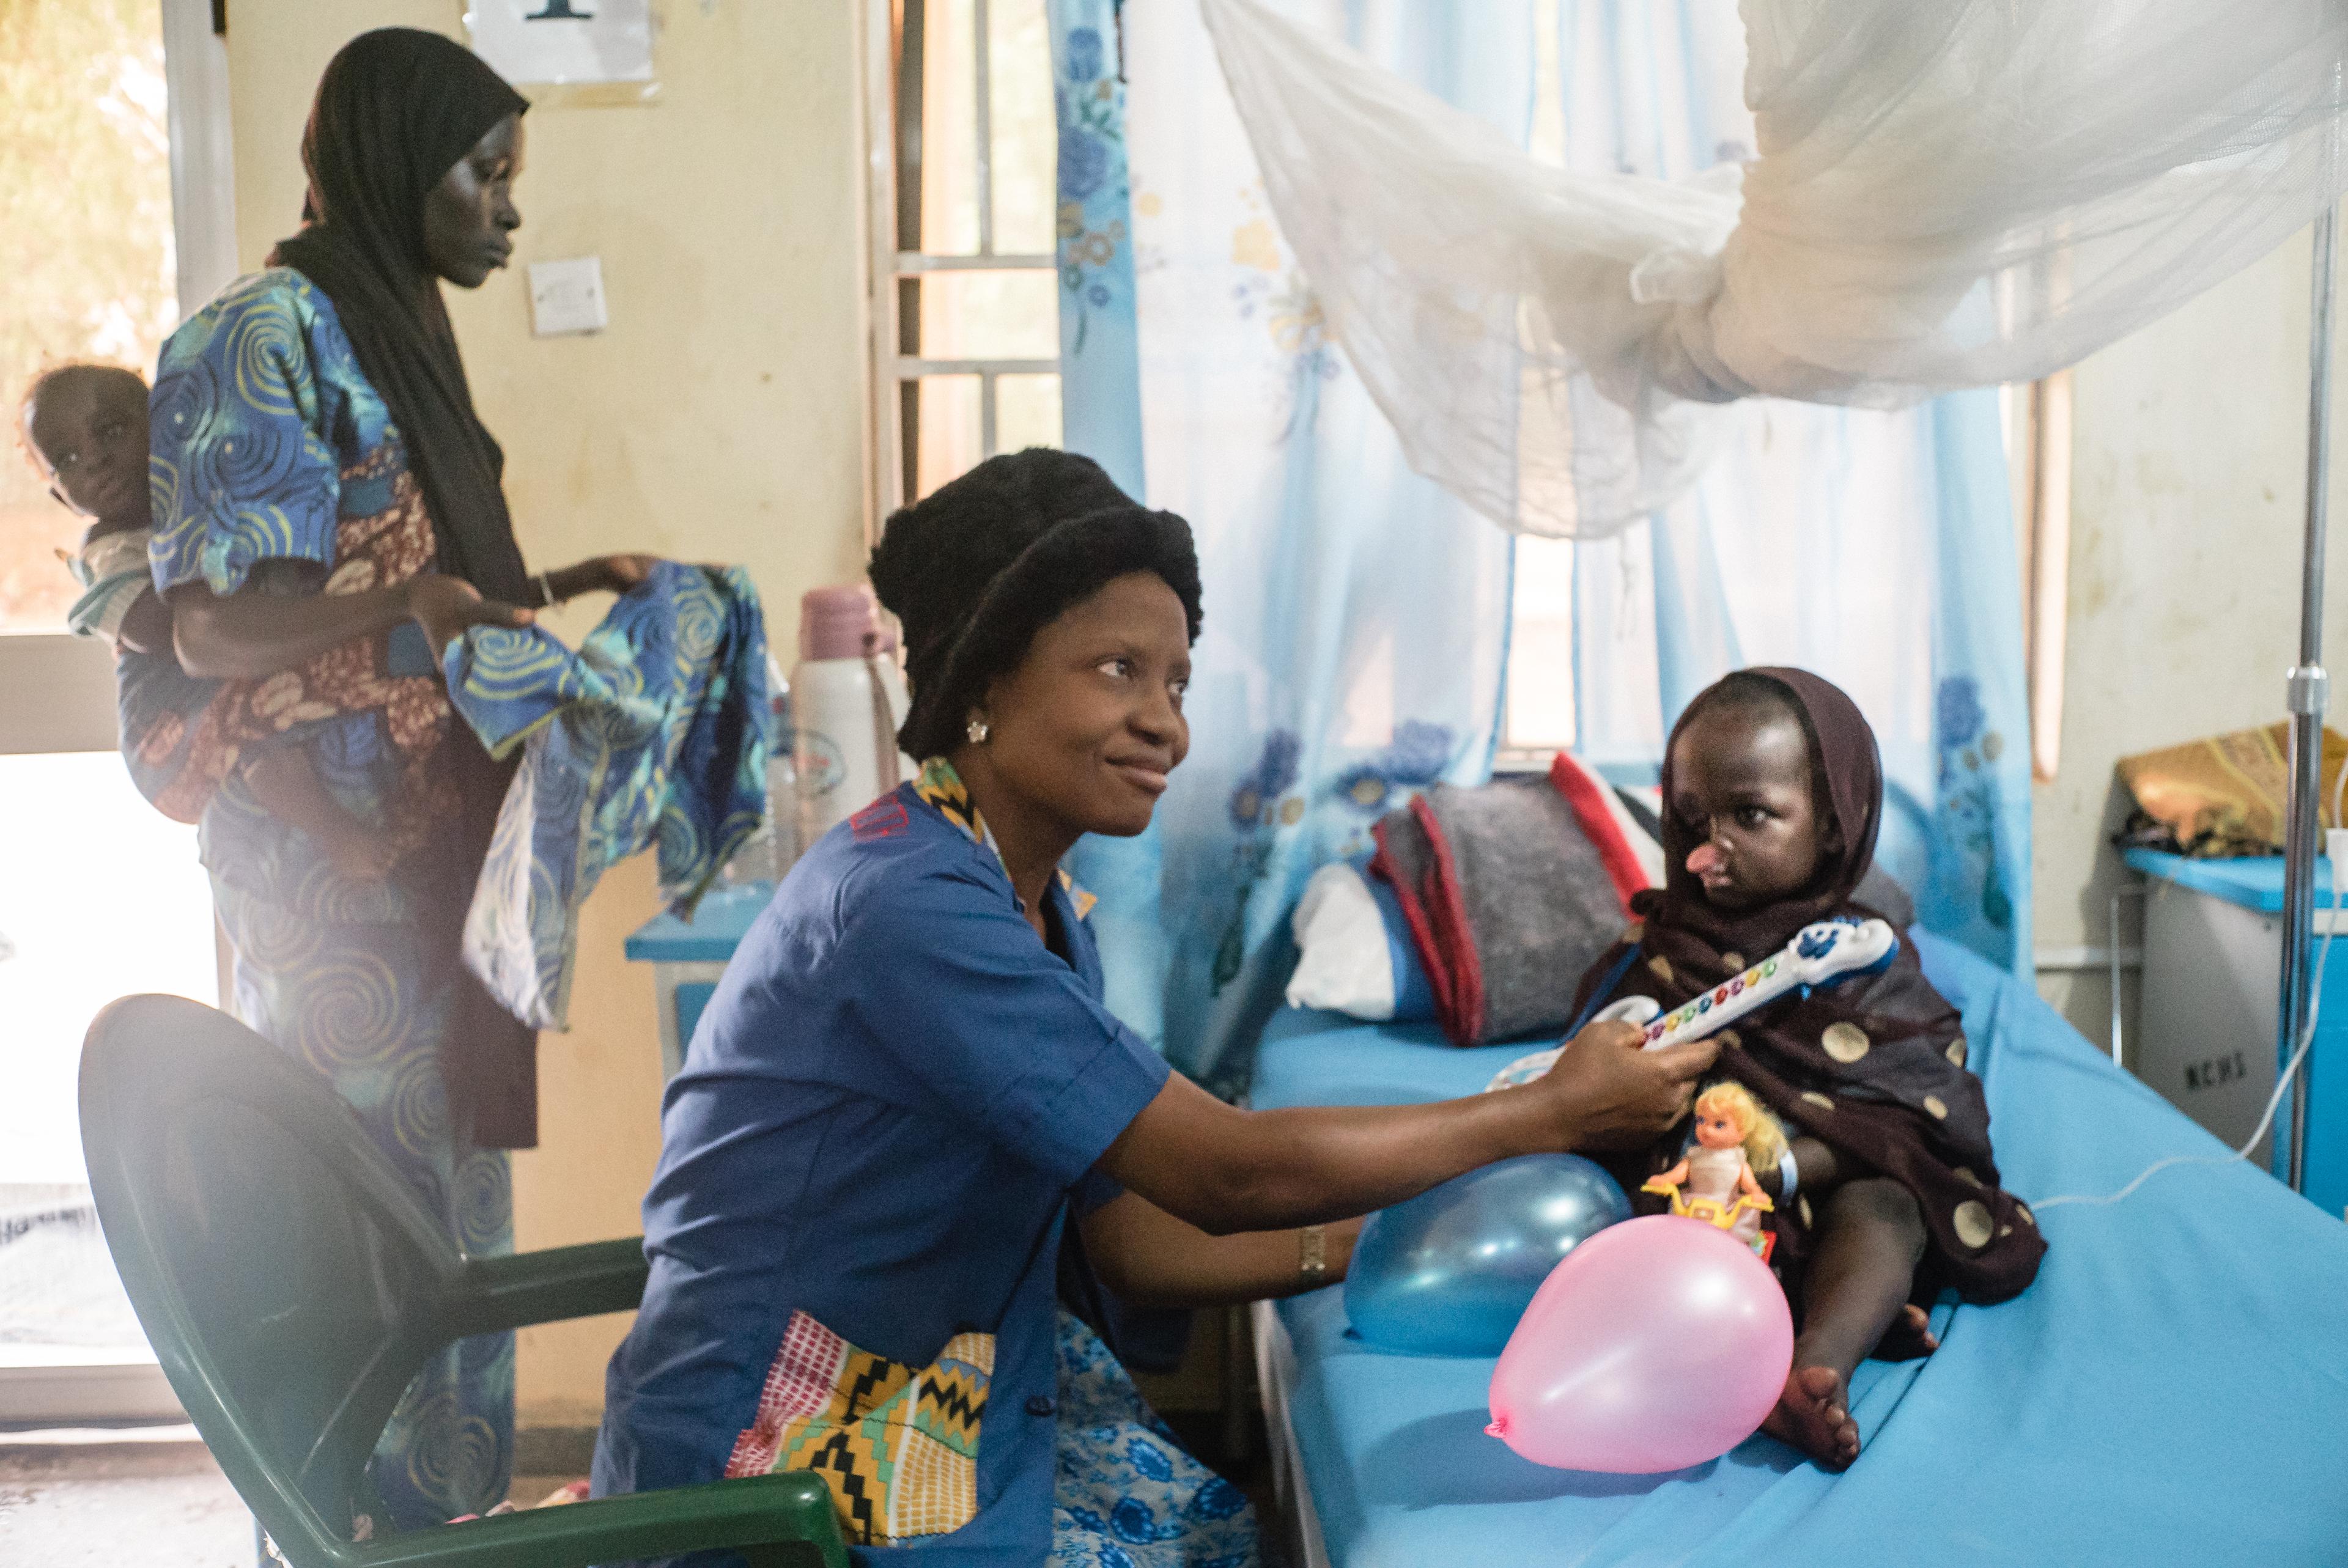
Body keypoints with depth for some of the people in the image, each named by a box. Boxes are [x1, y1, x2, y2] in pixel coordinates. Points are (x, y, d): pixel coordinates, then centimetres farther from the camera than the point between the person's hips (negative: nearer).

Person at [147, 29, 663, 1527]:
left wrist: (555, 584, 13)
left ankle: (456, 1501, 26)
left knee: (450, 1183, 14)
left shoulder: (387, 335, 15)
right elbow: (212, 624, -17)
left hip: (434, 853, 9)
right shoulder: (270, 335, -12)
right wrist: (409, 600, -31)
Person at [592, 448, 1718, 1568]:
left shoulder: (1043, 915, 6)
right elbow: (1229, 1174, -25)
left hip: (942, 1402, 8)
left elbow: (1136, 1245, 5)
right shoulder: (910, 906, -25)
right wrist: (1556, 1112, -16)